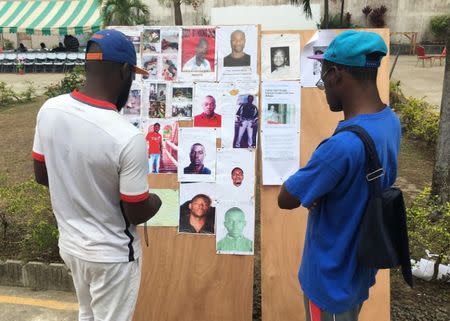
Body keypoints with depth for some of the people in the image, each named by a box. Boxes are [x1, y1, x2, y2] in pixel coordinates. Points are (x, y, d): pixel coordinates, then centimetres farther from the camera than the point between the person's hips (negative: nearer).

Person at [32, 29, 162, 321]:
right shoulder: (128, 138, -31)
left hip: (69, 243, 6)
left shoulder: (49, 110, -12)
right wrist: (158, 200, 2)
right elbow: (136, 214, -19)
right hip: (111, 255, -6)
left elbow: (42, 175, 3)